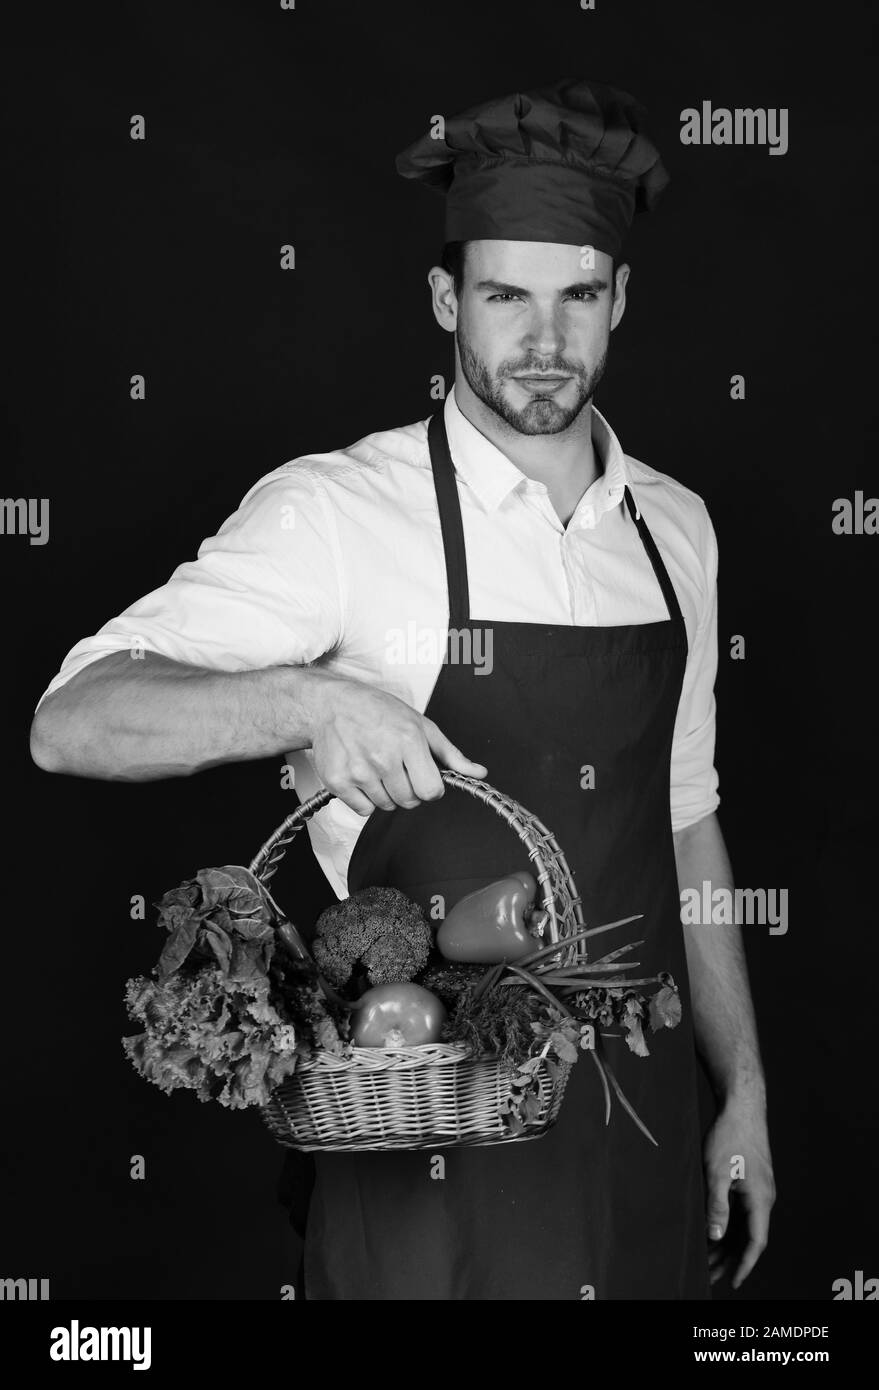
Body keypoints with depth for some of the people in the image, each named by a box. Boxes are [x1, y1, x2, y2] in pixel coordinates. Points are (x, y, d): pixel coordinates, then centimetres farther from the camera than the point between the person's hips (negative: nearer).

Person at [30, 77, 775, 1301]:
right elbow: (72, 724, -18)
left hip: (645, 1129, 5)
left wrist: (743, 1086, 13)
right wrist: (306, 702, -35)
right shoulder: (339, 513, -12)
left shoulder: (675, 528, 5)